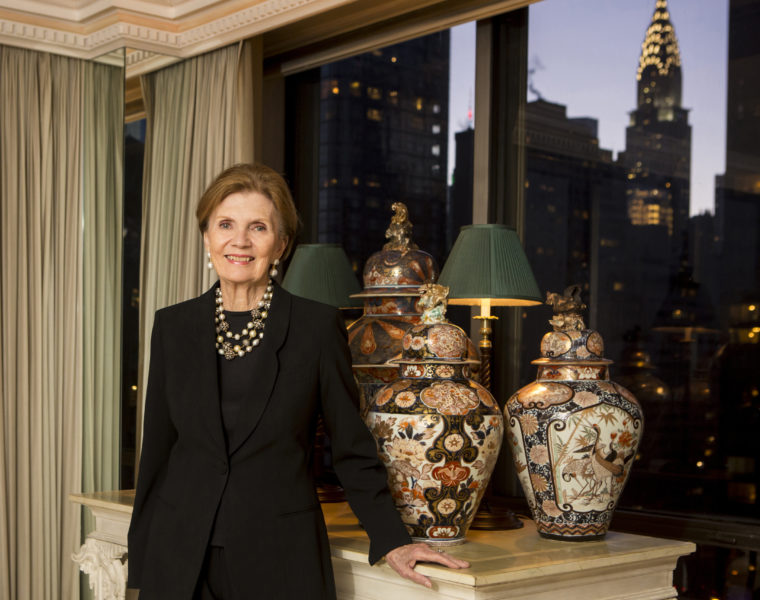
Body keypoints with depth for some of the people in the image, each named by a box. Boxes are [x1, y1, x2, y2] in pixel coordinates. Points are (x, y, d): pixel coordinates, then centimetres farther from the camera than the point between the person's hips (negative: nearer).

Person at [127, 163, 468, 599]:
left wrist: (392, 541, -3)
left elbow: (353, 449, 2)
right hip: (181, 562, 2)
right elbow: (157, 450, 8)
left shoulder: (318, 326, -4)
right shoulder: (174, 326, 3)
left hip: (280, 562, -2)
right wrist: (140, 563, 9)